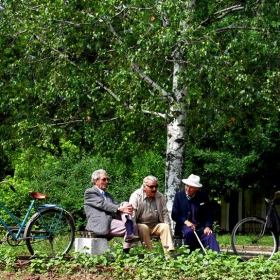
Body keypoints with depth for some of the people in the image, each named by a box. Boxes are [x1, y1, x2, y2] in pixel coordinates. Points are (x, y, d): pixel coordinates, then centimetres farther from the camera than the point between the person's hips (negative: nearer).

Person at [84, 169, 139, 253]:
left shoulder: (108, 195, 30)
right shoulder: (89, 192, 5)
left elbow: (115, 205, 13)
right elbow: (103, 204, -10)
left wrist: (125, 207, -12)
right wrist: (120, 208, -25)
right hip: (99, 225, -8)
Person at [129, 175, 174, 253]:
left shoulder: (160, 196, 10)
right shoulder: (136, 196, -4)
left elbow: (165, 212, 15)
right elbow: (132, 213, -12)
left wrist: (167, 224, -1)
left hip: (155, 226, 4)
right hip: (140, 224, -4)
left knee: (166, 226, -23)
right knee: (144, 228, -35)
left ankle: (169, 252, -33)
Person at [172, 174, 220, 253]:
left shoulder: (203, 197, 5)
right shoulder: (179, 196, 3)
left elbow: (209, 214, 8)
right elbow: (174, 215, 1)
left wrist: (208, 226, -12)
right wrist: (186, 221, -17)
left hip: (201, 226, 1)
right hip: (184, 226, -1)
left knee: (210, 236, -27)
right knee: (189, 232, -35)